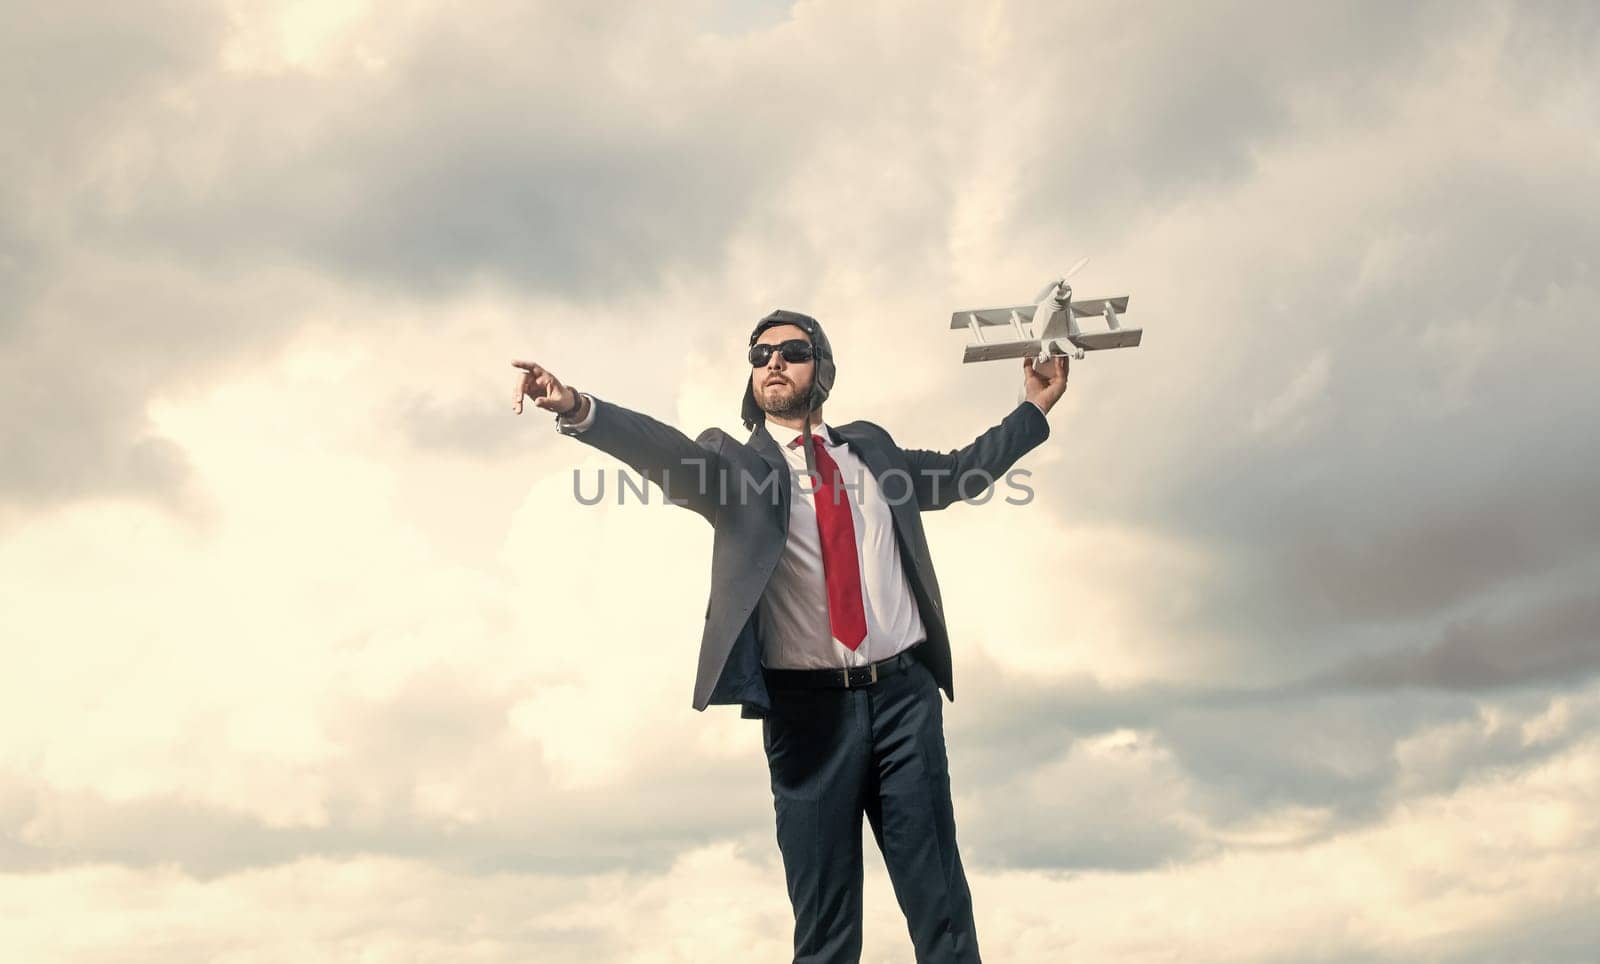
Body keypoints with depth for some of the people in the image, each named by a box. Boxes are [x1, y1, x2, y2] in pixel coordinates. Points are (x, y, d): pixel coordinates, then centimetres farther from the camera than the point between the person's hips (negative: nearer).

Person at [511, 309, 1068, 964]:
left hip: (904, 695, 3)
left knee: (941, 906, 2)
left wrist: (1034, 407, 31)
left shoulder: (870, 448, 17)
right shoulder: (734, 462, 4)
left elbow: (956, 472, 30)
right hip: (806, 708, -2)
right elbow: (665, 452, -15)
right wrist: (578, 410, -33)